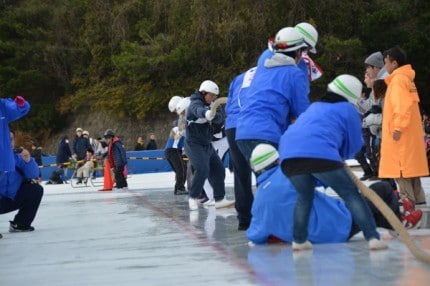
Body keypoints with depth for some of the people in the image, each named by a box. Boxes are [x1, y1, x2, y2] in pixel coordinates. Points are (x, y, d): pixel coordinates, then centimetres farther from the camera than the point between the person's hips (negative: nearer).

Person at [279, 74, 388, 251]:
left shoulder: (314, 107, 35)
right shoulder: (348, 109, 20)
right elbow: (355, 145, 22)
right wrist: (341, 156, 42)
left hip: (289, 156, 5)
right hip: (322, 155, -5)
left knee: (304, 197, 26)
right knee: (351, 195, 5)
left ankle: (299, 240, 17)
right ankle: (373, 238, -3)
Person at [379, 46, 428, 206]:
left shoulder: (398, 79, -13)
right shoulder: (406, 78, 17)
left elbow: (403, 105, -23)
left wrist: (398, 127, -23)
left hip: (401, 134, -10)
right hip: (409, 134, 10)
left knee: (401, 168, -9)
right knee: (409, 167, 13)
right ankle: (418, 200, 16)